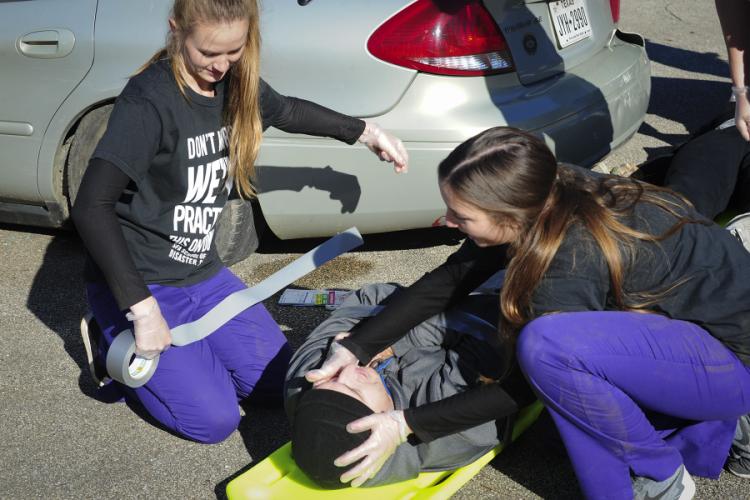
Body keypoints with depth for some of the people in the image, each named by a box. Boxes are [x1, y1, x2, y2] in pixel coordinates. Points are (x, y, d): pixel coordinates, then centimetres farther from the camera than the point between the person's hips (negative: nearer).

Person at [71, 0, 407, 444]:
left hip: (204, 273, 7)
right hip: (140, 284, -7)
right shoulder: (150, 100, -24)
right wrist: (142, 308, -33)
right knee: (214, 420, -15)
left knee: (280, 382, 0)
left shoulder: (236, 85, -1)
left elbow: (288, 111, 22)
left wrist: (366, 132, 24)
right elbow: (91, 207, -31)